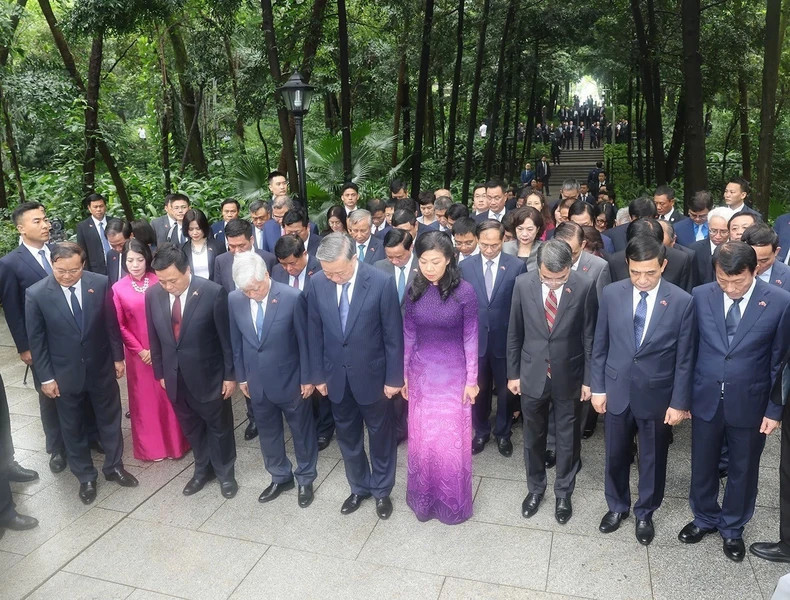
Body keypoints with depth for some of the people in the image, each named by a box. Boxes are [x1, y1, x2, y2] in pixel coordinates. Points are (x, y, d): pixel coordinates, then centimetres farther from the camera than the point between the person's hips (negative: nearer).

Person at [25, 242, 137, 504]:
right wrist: (46, 377, -6)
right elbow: (36, 339, -8)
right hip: (65, 373, -1)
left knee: (110, 419, 16)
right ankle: (85, 476, 34)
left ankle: (114, 466, 38)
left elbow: (111, 324, -1)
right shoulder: (36, 294, -15)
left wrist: (118, 357, 3)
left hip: (101, 368, 1)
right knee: (73, 427, 15)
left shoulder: (100, 283, -12)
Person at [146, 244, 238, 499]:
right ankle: (202, 469, 43)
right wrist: (160, 372, 9)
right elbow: (154, 338, 5)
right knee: (191, 427, 21)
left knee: (219, 427, 15)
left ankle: (225, 473, 36)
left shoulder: (213, 293, -20)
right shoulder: (152, 295, -7)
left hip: (208, 375, -4)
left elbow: (227, 337, -13)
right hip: (175, 377, 4)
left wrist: (230, 375, -9)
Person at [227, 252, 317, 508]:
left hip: (290, 380, -4)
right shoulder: (234, 299, -9)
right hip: (257, 381, 4)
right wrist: (241, 376, 8)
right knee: (267, 432, 19)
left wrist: (307, 377, -7)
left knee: (301, 431, 15)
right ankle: (280, 477, 41)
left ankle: (305, 479, 35)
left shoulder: (292, 297, -21)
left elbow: (304, 340, -12)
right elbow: (236, 341, 4)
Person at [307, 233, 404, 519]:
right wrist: (318, 374, 4)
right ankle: (359, 488, 41)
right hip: (336, 375, 3)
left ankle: (382, 490, 37)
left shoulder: (382, 282, -20)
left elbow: (393, 335, -13)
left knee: (380, 436, 15)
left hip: (371, 374, -3)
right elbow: (315, 332, 0)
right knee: (347, 437, 19)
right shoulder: (317, 283, -10)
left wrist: (394, 378, -8)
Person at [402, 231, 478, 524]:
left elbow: (470, 337, -8)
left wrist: (472, 379, -6)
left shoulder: (464, 291, -13)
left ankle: (453, 502, 29)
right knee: (421, 439, 12)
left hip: (453, 373, -3)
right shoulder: (414, 290, -3)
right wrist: (403, 374, 7)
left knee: (452, 439, 8)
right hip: (421, 372, 3)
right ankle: (424, 498, 32)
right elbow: (409, 334, 4)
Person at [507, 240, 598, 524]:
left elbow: (590, 336, -6)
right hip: (532, 374, 1)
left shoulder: (585, 286, -15)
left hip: (569, 376, -1)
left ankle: (563, 492, 37)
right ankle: (535, 488, 39)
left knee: (567, 438, 15)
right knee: (533, 436, 17)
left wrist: (588, 378, -2)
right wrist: (513, 373, 3)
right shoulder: (523, 284, -11)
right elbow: (514, 333, -1)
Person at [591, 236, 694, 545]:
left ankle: (644, 513, 39)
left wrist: (679, 402, -6)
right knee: (616, 456, 17)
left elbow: (684, 358, -7)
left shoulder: (682, 301, -13)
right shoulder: (611, 294, -8)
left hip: (657, 395, -1)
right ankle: (617, 506, 42)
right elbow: (600, 345, 0)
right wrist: (598, 387, 0)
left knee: (652, 459, 16)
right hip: (617, 391, 2)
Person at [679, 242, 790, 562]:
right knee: (702, 466, 17)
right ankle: (705, 518, 41)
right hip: (706, 399, 2)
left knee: (743, 470, 16)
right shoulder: (701, 296, -8)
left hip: (749, 404, -1)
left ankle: (732, 528, 39)